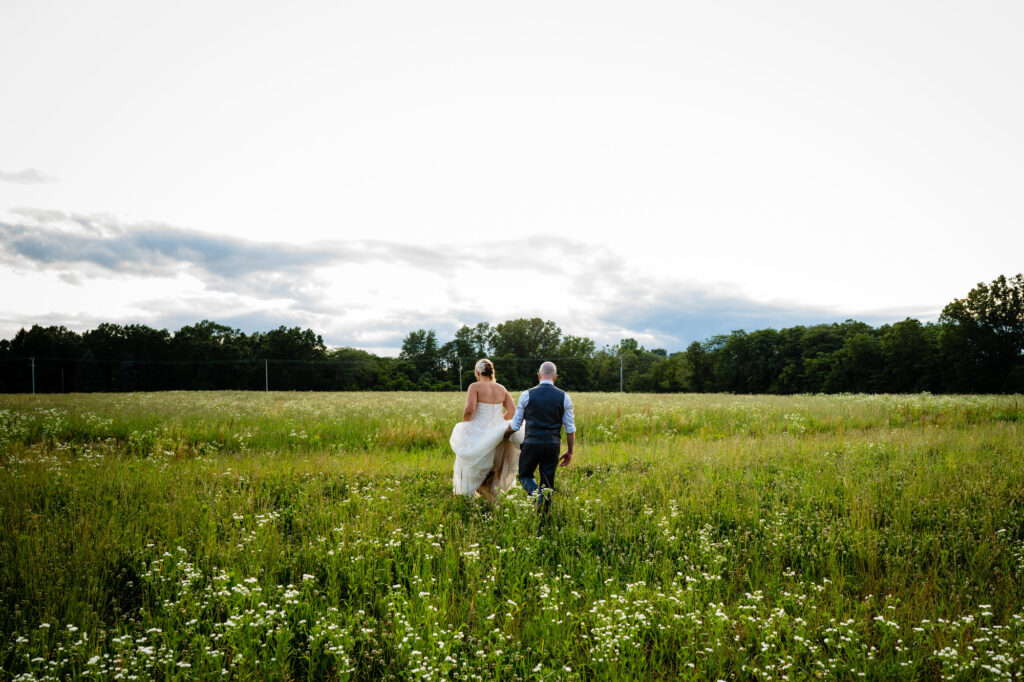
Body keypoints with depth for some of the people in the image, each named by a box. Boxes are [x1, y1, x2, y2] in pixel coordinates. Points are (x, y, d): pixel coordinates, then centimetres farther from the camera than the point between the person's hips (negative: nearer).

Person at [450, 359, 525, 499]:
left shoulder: (475, 387, -8)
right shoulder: (501, 389, 6)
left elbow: (469, 410, -20)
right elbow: (512, 411, 2)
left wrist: (463, 424, -2)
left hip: (479, 433, -3)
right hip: (496, 432, 3)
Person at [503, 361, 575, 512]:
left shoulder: (527, 395, -3)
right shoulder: (563, 397, 1)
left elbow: (515, 425, 3)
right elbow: (570, 428, 2)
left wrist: (506, 434, 24)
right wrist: (569, 452, 12)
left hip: (532, 443, -2)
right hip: (553, 444, 2)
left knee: (525, 475, 16)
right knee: (548, 483, 12)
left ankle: (538, 494, -13)